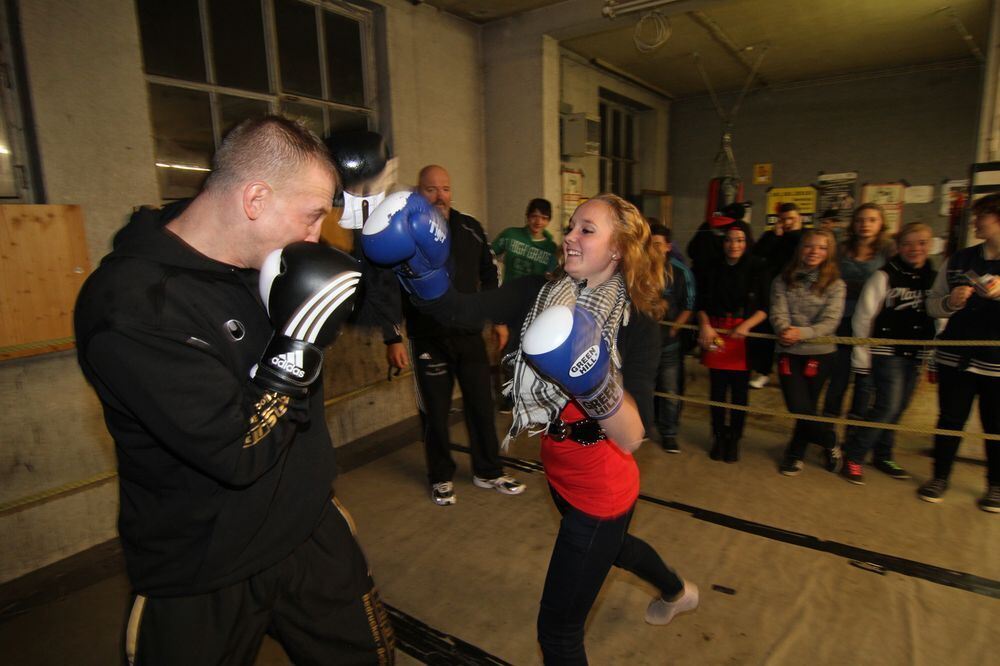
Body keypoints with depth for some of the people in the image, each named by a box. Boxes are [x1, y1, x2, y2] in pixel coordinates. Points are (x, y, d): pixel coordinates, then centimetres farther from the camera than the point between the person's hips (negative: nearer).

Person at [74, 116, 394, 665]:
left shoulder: (262, 263, -3)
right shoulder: (131, 304, -26)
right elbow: (238, 454, -29)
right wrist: (296, 343, -27)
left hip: (312, 535, 6)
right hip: (203, 587, -6)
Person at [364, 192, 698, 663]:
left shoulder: (637, 321, -21)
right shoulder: (541, 294, -9)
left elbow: (630, 437, -28)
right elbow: (460, 311, -23)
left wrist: (594, 382, -44)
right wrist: (417, 264, -37)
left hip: (601, 488, -6)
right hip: (560, 474, 7)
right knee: (608, 545, 35)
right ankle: (677, 591, 68)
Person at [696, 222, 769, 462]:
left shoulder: (758, 269, -1)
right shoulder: (712, 270, 4)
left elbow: (764, 308, -3)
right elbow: (701, 305, 6)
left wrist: (747, 325, -20)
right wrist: (705, 325, -12)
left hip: (744, 338, -1)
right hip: (715, 336, 1)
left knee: (740, 392, 7)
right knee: (717, 390, 8)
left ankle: (734, 439, 24)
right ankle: (719, 437, 24)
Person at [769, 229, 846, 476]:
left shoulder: (835, 284, -1)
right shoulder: (783, 280, 3)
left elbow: (830, 321, -10)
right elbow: (778, 313, -7)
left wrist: (802, 333, -28)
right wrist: (784, 331, -29)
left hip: (820, 353, -1)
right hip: (789, 353, 1)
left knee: (806, 407, 8)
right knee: (799, 408, -2)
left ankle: (795, 454, 32)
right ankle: (830, 443, 27)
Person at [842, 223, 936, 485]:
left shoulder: (934, 278, 6)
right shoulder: (884, 276, -8)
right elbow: (864, 316, -8)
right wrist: (861, 353, -8)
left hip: (916, 354, 5)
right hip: (886, 352, -5)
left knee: (897, 408, 11)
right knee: (888, 406, -12)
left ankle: (882, 456, 27)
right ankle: (852, 455, 1)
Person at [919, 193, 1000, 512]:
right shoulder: (959, 260, 5)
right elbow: (932, 305, 9)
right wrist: (951, 301, -12)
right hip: (956, 357, 2)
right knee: (950, 420, 10)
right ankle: (940, 478, 25)